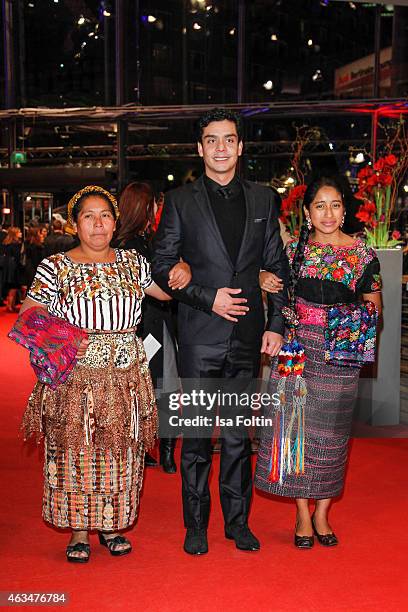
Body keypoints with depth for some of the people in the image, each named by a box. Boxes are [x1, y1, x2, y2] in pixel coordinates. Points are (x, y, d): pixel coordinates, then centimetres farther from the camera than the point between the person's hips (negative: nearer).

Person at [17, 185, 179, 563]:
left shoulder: (133, 263, 9)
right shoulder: (55, 268, 0)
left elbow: (168, 291, 15)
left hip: (125, 379, 3)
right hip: (74, 379, -2)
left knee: (120, 454, 9)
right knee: (75, 454, 4)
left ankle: (111, 525, 27)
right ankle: (79, 530, 21)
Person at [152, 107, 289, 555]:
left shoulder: (263, 199, 10)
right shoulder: (180, 201, 3)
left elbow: (276, 266, 11)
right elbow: (161, 267, 1)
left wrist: (276, 325, 3)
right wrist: (208, 297, -11)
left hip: (248, 337, 2)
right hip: (200, 337, -2)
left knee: (239, 434, 11)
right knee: (197, 434, 5)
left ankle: (237, 521, 24)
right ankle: (196, 525, 19)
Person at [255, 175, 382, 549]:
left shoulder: (362, 254, 2)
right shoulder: (295, 249, 6)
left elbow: (374, 308, 8)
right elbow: (274, 287, 16)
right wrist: (263, 279, -5)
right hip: (297, 348, 1)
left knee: (331, 430, 6)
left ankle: (322, 513, 24)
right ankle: (303, 515, 18)